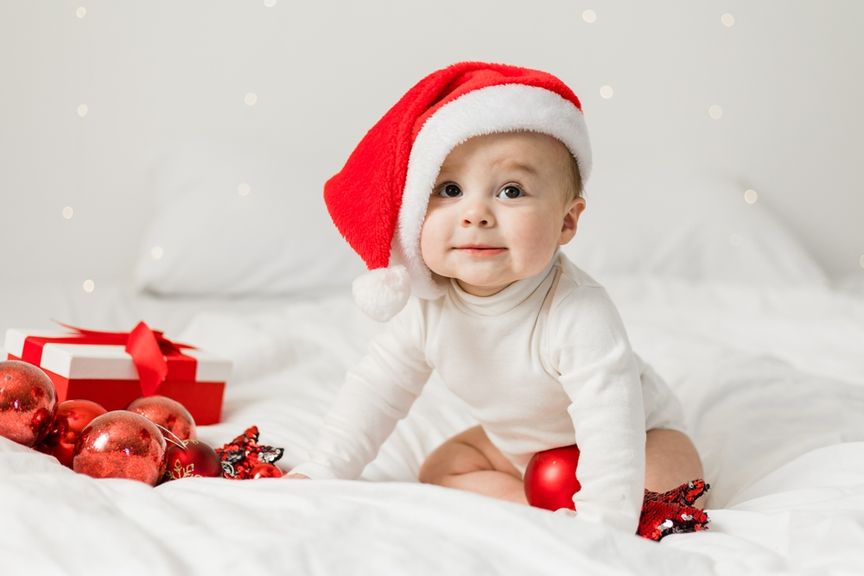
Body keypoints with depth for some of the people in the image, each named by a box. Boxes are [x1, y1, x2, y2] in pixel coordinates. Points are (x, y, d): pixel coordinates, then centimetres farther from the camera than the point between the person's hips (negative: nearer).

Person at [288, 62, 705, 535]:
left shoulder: (579, 316, -40)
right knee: (440, 470, -1)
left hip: (636, 435, -5)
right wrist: (317, 475, -15)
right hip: (516, 443, 6)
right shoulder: (426, 307, -21)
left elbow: (610, 427, -44)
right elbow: (377, 390, -10)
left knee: (672, 484, -28)